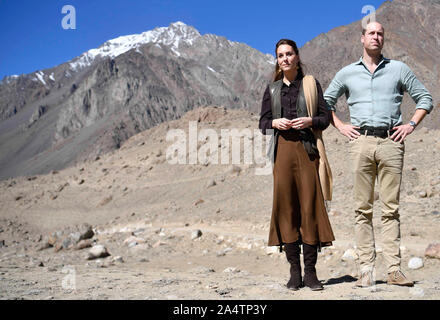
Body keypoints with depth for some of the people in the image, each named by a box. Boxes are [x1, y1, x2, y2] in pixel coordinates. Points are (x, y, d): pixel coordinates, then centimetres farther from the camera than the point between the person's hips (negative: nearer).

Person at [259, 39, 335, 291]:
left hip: (307, 149, -2)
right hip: (283, 149, 2)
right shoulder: (272, 90, 16)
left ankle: (311, 272, 1)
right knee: (286, 207, -2)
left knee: (310, 207, -6)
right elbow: (263, 122, 15)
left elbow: (325, 117, 8)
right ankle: (295, 272, 5)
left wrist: (310, 121, -11)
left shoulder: (311, 84, 11)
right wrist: (275, 123, -6)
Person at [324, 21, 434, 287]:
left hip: (391, 142, 0)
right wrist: (341, 126, 9)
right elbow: (325, 102, 23)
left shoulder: (399, 69, 13)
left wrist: (412, 124, 2)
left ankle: (394, 270, -1)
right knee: (363, 208, -1)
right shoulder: (347, 73, 15)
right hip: (361, 142, 1)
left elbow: (425, 98, 16)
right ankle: (367, 268, 2)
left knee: (391, 208, -2)